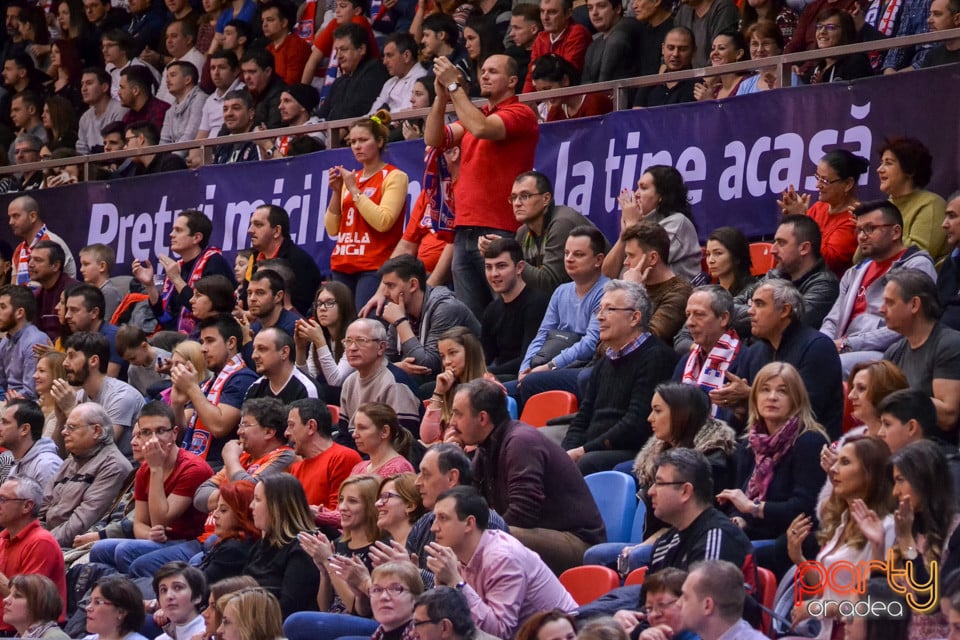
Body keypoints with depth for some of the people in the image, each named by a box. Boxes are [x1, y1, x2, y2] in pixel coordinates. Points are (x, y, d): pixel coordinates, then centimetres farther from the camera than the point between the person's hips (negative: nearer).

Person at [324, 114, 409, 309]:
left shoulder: (394, 177, -1)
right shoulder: (351, 178, 17)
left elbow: (383, 222, -15)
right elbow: (332, 229, 15)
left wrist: (354, 190, -10)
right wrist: (337, 191, 3)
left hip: (374, 267, -6)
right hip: (342, 266, 6)